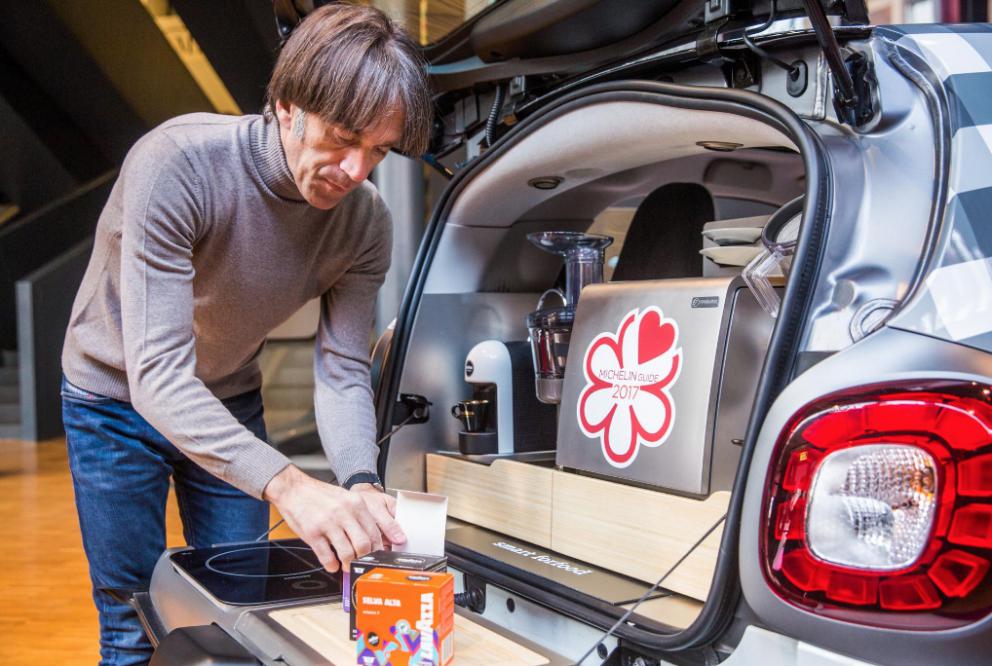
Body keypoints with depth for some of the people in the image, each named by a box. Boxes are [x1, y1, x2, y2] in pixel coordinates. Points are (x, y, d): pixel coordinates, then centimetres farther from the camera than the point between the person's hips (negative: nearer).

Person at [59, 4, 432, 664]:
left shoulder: (366, 221, -19)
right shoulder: (178, 163, -35)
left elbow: (342, 374, -16)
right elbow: (158, 376, -40)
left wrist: (361, 484, -37)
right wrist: (288, 485, -52)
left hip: (231, 404, 4)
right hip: (118, 397, -4)